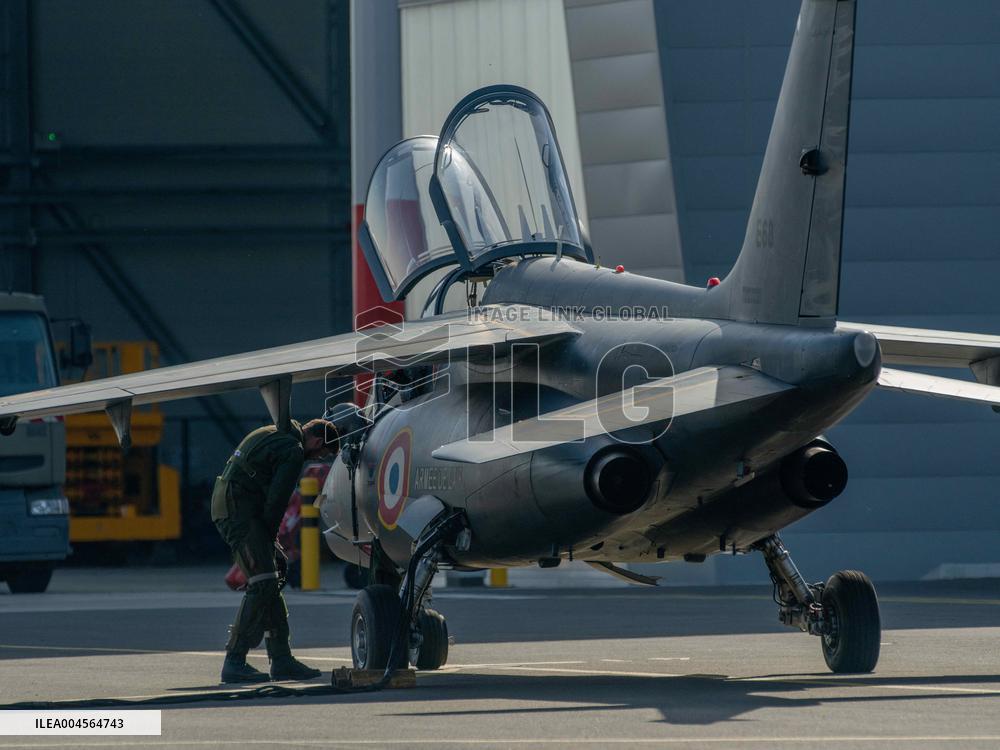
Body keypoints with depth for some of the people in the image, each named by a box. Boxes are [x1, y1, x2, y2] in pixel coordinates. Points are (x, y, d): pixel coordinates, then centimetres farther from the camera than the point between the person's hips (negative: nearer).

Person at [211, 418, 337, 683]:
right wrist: (269, 539, -2)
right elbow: (276, 499, -15)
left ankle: (281, 659, 16)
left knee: (271, 583, 14)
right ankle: (235, 663, -16)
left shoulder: (270, 434, 22)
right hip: (241, 512, -11)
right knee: (262, 584, -13)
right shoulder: (294, 451, -10)